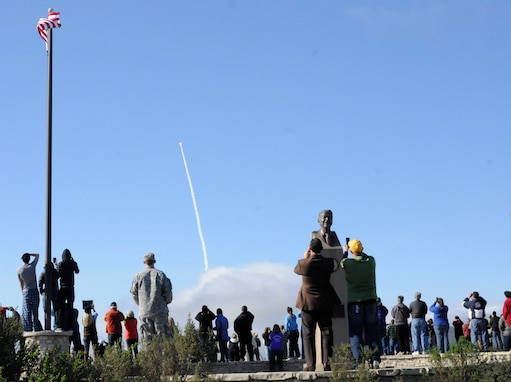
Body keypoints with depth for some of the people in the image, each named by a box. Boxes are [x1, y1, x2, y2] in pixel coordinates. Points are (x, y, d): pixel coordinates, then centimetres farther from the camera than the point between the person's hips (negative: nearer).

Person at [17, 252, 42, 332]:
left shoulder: (19, 270, 0)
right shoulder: (32, 266, -1)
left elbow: (21, 284, 8)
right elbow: (37, 255, 16)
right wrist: (29, 254, 11)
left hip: (26, 292, 0)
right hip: (34, 290, 1)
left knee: (26, 312, -1)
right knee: (35, 311, 4)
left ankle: (28, 330, -8)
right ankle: (36, 329, 1)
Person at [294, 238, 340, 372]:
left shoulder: (303, 263, -14)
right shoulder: (328, 263, -7)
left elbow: (296, 270, 9)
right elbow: (337, 265, 16)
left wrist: (304, 257, 23)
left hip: (308, 303, -2)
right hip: (325, 303, 2)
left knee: (308, 333, 4)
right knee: (326, 332, 8)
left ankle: (310, 363, -1)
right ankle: (326, 362, 3)